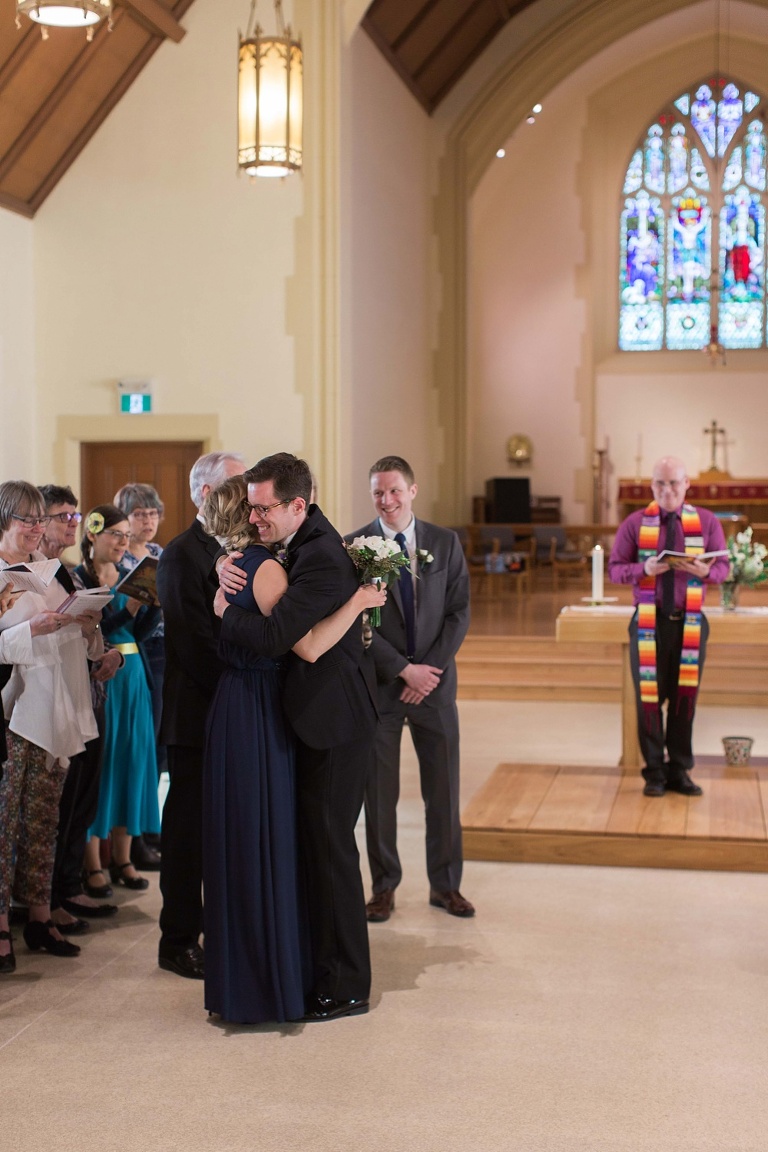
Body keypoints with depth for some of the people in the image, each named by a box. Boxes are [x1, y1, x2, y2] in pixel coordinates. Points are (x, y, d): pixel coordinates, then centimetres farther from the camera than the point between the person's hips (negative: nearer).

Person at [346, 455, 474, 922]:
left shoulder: (445, 542, 4)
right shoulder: (354, 547, -3)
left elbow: (460, 612, 1)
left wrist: (431, 669, -10)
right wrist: (404, 670, -13)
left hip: (435, 682, 2)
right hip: (378, 685, -2)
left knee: (444, 788, 7)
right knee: (379, 792, 5)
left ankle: (445, 884, 21)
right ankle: (384, 887, 18)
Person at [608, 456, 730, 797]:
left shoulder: (707, 522, 5)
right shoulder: (634, 523, 2)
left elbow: (723, 568, 5)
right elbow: (615, 569, 1)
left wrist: (705, 571, -18)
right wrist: (644, 569, -18)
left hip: (690, 621, 1)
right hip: (649, 621, -1)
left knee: (685, 696, 4)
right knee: (648, 697, 1)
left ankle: (679, 770, 17)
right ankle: (654, 772, 13)